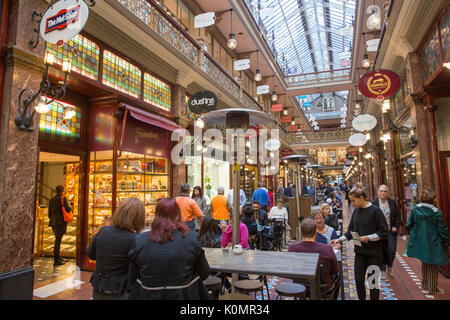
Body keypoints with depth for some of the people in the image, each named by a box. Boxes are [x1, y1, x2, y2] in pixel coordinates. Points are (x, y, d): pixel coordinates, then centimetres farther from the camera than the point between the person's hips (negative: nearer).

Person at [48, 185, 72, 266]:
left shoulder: (52, 199, 10)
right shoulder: (63, 198, -9)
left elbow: (49, 212, 14)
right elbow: (67, 209, -18)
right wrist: (71, 209, 4)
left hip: (54, 222, 7)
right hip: (61, 222, -7)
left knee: (58, 239, 20)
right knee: (58, 240, -4)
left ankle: (57, 257, 31)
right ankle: (56, 261, -1)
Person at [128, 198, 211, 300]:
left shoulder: (140, 241, -12)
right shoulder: (192, 238, -16)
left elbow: (132, 279, -1)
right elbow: (204, 274, -6)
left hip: (149, 295, 1)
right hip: (185, 295, -1)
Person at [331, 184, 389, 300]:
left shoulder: (375, 211, -13)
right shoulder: (356, 211, 5)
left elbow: (384, 232, -12)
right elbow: (351, 231, 12)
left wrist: (368, 237, -22)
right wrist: (340, 239, 2)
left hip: (374, 252, -5)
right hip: (360, 251, 5)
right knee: (358, 279, 8)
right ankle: (361, 298, 26)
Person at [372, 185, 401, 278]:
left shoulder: (393, 202, 4)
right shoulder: (374, 203, -3)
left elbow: (398, 215, 9)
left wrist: (396, 226, -2)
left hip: (391, 231, 2)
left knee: (392, 250, 0)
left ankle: (389, 268, 25)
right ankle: (382, 270, 17)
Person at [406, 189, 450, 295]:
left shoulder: (415, 209, -7)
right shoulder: (437, 212, -19)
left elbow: (409, 225, 1)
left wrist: (411, 234, 18)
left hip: (420, 242, 4)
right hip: (433, 243, -4)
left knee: (425, 264, 23)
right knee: (433, 266, 11)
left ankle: (425, 284, 36)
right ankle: (432, 288, 21)